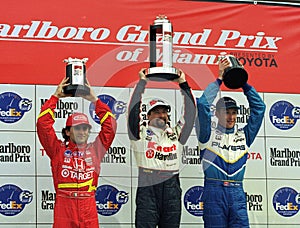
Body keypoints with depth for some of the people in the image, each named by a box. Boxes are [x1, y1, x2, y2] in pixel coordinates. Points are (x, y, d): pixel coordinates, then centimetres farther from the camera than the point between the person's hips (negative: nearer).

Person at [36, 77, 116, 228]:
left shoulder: (94, 150, 13)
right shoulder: (58, 150, 8)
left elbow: (110, 124, 13)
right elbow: (43, 122, 3)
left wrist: (94, 99, 14)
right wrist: (55, 96, 10)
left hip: (89, 207, 2)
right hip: (63, 206, -2)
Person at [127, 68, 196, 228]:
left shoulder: (176, 134, 16)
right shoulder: (141, 134, 7)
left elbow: (190, 113, 13)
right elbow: (134, 109, -2)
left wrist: (183, 84, 12)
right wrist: (142, 82, 2)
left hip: (172, 189, 4)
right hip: (148, 189, -3)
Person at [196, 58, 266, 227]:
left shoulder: (244, 136, 16)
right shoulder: (209, 135, 7)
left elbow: (259, 108, 14)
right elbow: (202, 105, -4)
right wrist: (219, 79, 0)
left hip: (237, 193, 3)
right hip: (214, 192, -3)